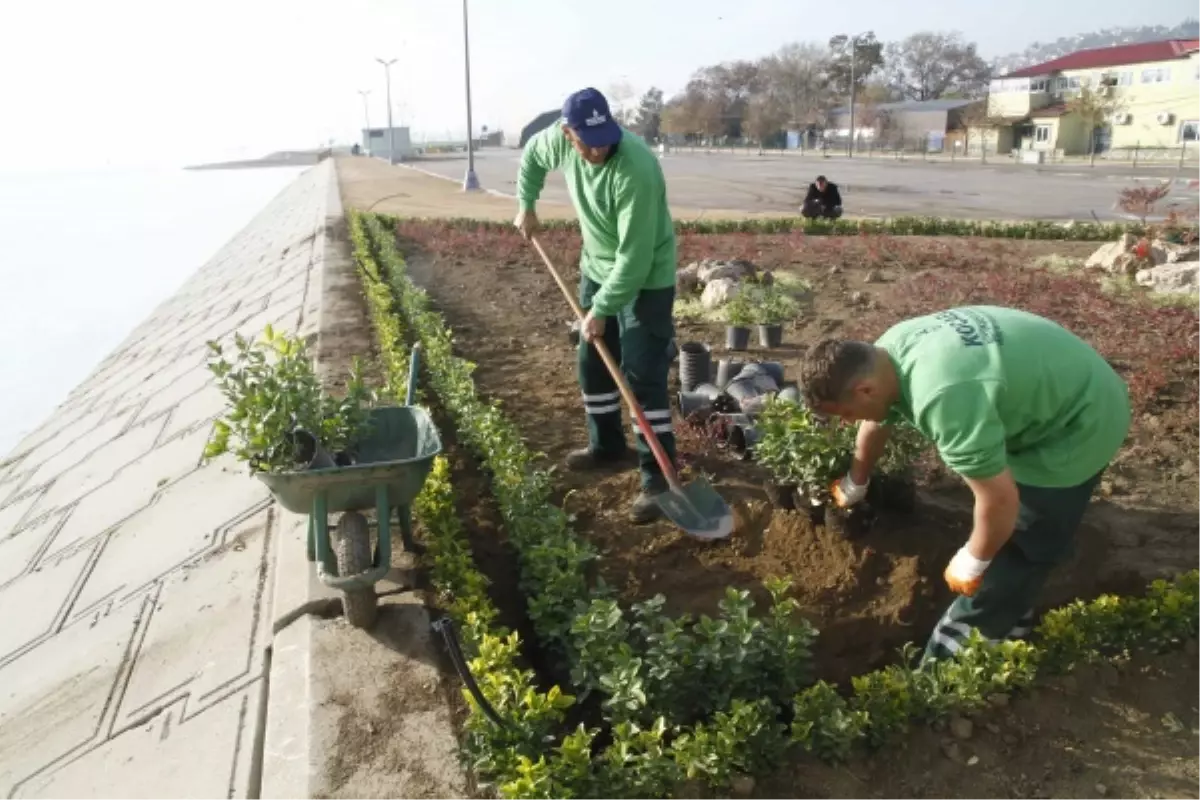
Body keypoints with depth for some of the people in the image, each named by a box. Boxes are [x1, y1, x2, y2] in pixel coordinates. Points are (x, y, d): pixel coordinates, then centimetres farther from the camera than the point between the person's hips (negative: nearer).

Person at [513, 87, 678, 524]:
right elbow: (532, 153, 16)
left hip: (646, 278, -7)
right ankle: (606, 446, 34)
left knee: (643, 375, -10)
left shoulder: (636, 168, -32)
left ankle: (657, 474, -3)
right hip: (597, 269, 7)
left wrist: (601, 310, -25)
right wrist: (526, 204, 10)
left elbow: (634, 256, -30)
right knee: (593, 363, 15)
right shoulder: (559, 140, -11)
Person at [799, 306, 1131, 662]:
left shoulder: (944, 399, -40)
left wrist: (970, 565, -13)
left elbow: (1000, 500, -32)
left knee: (1011, 554, 0)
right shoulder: (886, 353, -9)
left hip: (1078, 426, -9)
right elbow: (875, 425, 11)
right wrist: (854, 486, 27)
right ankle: (1006, 619, 40)